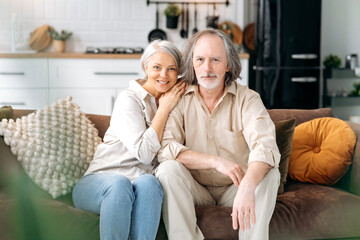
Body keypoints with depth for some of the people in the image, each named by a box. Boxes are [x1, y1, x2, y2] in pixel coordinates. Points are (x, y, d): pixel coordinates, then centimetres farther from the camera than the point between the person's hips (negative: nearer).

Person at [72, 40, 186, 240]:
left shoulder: (175, 102, 16)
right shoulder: (129, 98, -2)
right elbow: (144, 153, -12)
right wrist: (164, 109, -7)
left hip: (142, 182, 3)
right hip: (100, 179, -3)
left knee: (148, 182, -33)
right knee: (119, 183, -38)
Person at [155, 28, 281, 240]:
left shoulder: (247, 98, -8)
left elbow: (265, 146, -25)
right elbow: (164, 148, -19)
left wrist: (247, 187, -45)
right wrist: (216, 162, -29)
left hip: (234, 190, 0)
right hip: (195, 190, 0)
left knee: (269, 174, -26)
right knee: (169, 169, -27)